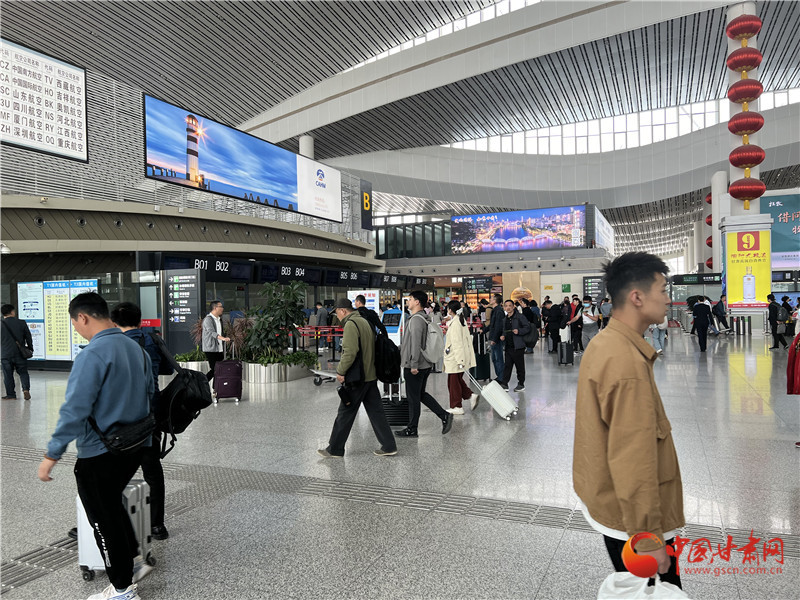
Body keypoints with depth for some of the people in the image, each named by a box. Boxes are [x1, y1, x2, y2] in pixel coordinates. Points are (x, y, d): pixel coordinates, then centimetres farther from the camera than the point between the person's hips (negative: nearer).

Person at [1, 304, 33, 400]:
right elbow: (28, 337, 3)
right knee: (23, 372, 11)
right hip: (20, 353, 1)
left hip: (6, 354, -1)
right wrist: (30, 348, 16)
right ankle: (26, 389, -8)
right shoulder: (22, 323, -3)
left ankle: (11, 394, 12)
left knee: (8, 375, 8)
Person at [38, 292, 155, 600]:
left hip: (100, 454, -8)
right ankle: (133, 560, 35)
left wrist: (52, 455, -16)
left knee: (104, 519, 8)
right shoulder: (136, 348, 6)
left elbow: (75, 410, -23)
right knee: (112, 504, 27)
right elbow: (150, 395, 16)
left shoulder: (92, 355, -20)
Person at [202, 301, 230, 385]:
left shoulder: (219, 320, 17)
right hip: (211, 350, -8)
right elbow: (211, 332, -26)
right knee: (214, 370, -10)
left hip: (219, 350, 8)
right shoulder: (208, 319, -10)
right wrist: (223, 338, -42)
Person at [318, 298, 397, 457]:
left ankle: (334, 449, 14)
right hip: (371, 376, 9)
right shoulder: (365, 321, 14)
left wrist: (341, 371, -14)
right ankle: (388, 446, 14)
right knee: (376, 412, 12)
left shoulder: (351, 324, -14)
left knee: (345, 414, 3)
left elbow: (350, 352, -24)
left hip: (357, 378, -9)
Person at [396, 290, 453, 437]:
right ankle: (444, 416, 14)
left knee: (413, 398, 1)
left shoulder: (416, 319, -18)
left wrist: (414, 364, -24)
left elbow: (416, 344, -24)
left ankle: (412, 429, 11)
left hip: (414, 367, -10)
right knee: (421, 394, 18)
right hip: (425, 365, 10)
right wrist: (400, 347, 28)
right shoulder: (425, 318, 14)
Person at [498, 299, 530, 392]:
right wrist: (503, 336, 8)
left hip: (518, 346, -6)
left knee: (520, 366, 4)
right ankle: (504, 384, 8)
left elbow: (528, 327, -9)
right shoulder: (504, 319, 15)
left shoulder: (520, 317, -6)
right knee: (507, 365, 6)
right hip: (508, 346, 6)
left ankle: (521, 384, 16)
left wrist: (519, 331, -22)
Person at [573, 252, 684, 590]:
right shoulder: (629, 364, -29)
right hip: (630, 514, -9)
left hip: (605, 497, 9)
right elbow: (633, 461, -28)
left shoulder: (602, 344, 3)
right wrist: (649, 538, -22)